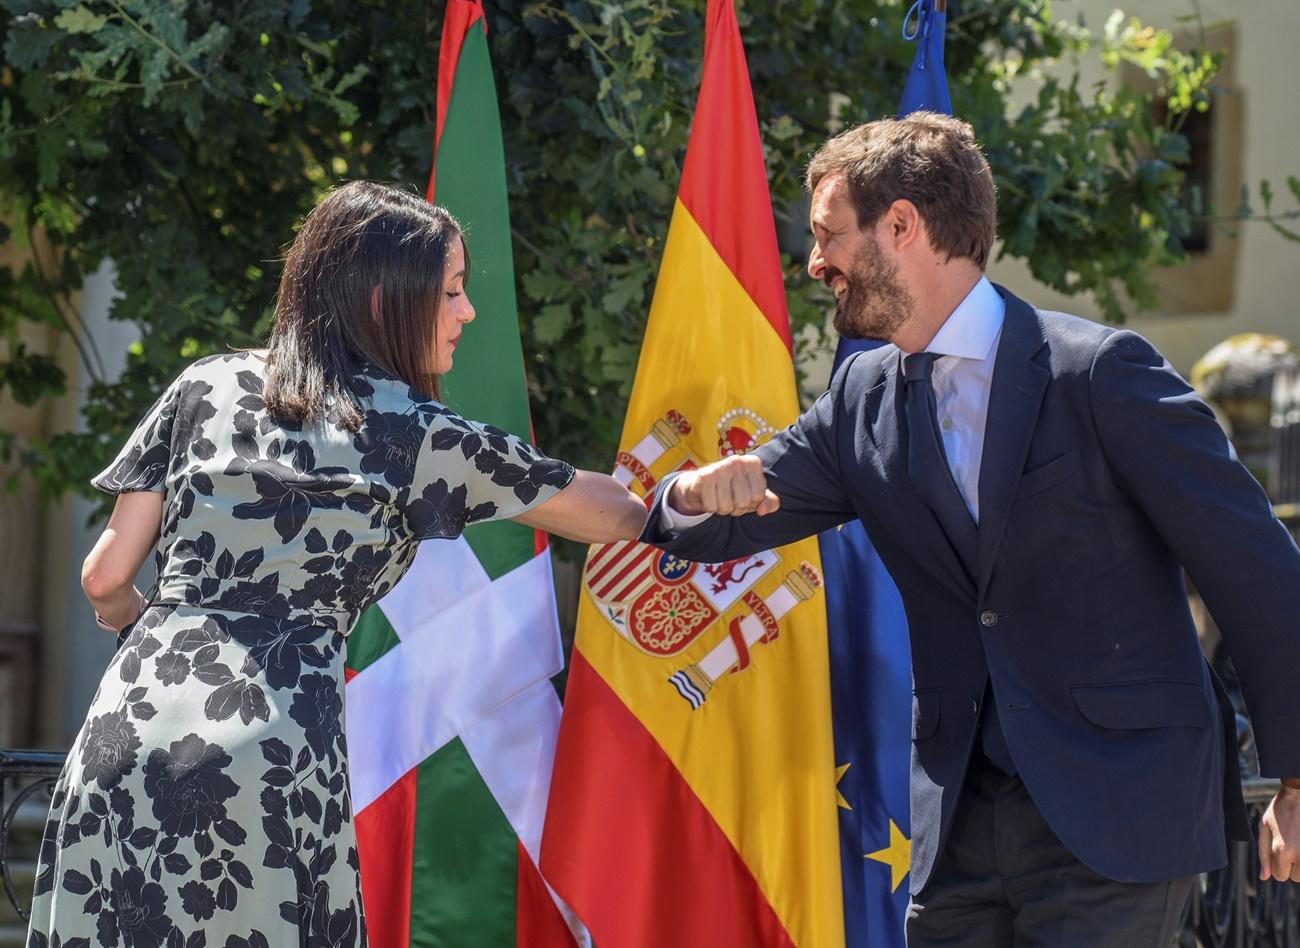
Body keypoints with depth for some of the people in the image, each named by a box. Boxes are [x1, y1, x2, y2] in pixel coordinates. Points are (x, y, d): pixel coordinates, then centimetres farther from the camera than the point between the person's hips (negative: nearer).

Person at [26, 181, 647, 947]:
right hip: (276, 757, -4)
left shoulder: (209, 387, 13)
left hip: (130, 734, 4)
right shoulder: (421, 436, 5)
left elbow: (106, 576, 13)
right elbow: (622, 517, 12)